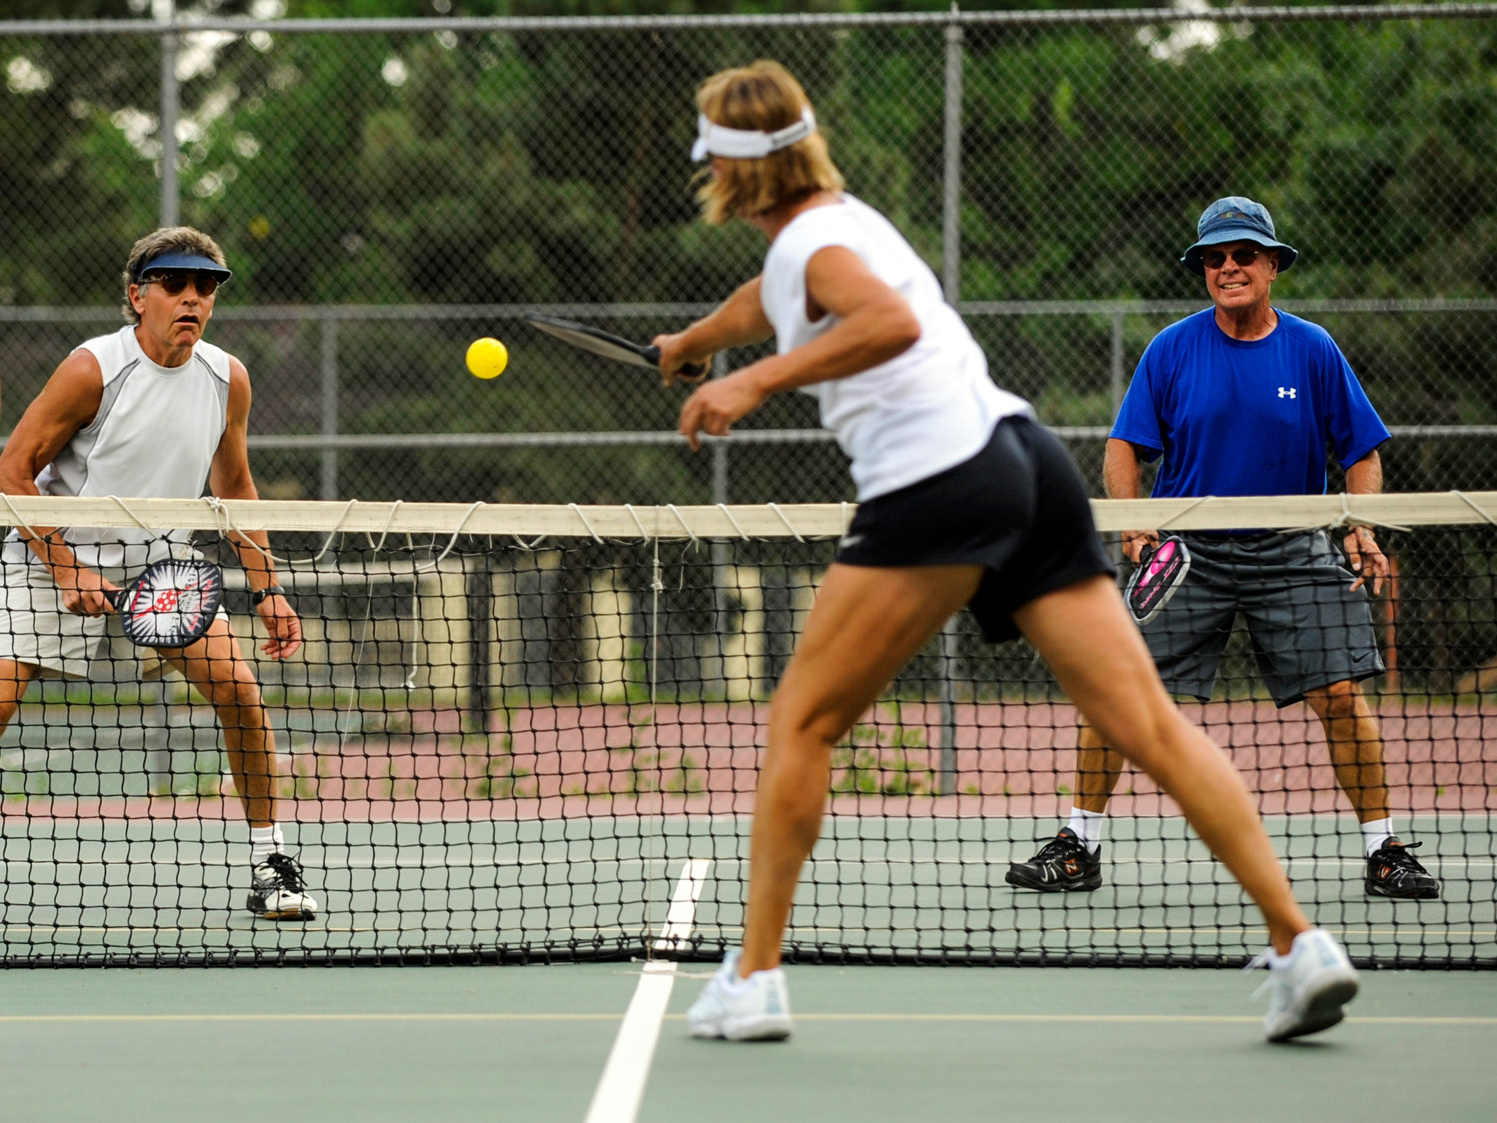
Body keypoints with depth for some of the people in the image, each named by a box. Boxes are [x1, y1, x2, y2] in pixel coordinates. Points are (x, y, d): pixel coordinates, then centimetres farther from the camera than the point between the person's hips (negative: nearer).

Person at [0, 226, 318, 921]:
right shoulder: (93, 369, -19)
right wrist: (66, 571, -20)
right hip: (56, 553, -4)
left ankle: (269, 864, 0)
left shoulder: (227, 379, -4)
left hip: (160, 560, 4)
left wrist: (266, 591, 5)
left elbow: (234, 487, 11)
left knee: (239, 688, -12)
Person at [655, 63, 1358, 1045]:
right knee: (1150, 724, 0)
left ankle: (754, 979, 3)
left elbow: (893, 321, -27)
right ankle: (1301, 941, -9)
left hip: (938, 484, -8)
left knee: (802, 719, 4)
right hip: (1028, 457, 8)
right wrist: (692, 342, 66)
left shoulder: (815, 240, -4)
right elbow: (768, 305, 47)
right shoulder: (840, 220, 23)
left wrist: (757, 382, -26)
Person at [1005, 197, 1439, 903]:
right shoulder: (1172, 350, -1)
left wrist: (1362, 530, -9)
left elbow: (1361, 452, 6)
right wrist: (1133, 523, -15)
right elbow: (1125, 447, 2)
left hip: (1291, 554, 0)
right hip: (1186, 553, 0)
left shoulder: (1313, 350, 0)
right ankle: (1080, 848, 5)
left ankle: (1384, 852, 2)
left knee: (1340, 695, -11)